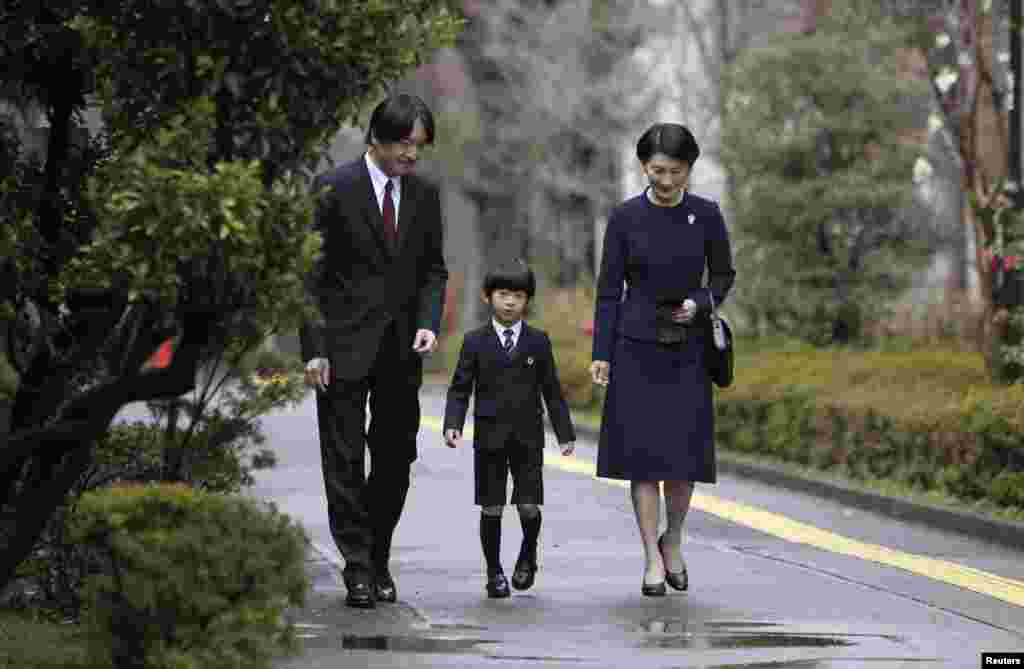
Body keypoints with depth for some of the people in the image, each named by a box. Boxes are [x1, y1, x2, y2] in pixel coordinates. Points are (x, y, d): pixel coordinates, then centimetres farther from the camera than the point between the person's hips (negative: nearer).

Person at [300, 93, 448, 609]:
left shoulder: (424, 195, 7)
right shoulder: (334, 189, -7)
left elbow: (433, 270, 14)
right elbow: (310, 272, -7)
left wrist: (428, 323, -5)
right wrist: (313, 348, -13)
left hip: (401, 351, 4)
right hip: (345, 347, -4)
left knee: (396, 459, 6)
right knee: (345, 461, -3)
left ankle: (379, 561, 17)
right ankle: (358, 568, 1)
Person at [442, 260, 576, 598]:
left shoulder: (538, 341, 4)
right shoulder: (475, 341, 2)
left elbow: (552, 390, 7)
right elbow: (460, 388, 2)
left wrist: (565, 433, 4)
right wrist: (453, 424, -13)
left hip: (528, 437, 0)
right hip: (489, 437, 0)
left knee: (529, 507, -5)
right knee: (491, 509, 3)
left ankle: (527, 554, 24)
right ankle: (494, 572, 17)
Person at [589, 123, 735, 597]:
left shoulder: (706, 215, -2)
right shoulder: (625, 218, -4)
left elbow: (723, 275, 9)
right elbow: (608, 289, 0)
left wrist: (700, 303, -11)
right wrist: (600, 354, -4)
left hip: (687, 348, 1)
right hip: (636, 347, -1)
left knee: (684, 453, 0)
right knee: (642, 452, -3)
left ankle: (673, 540, 24)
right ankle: (653, 558, 3)